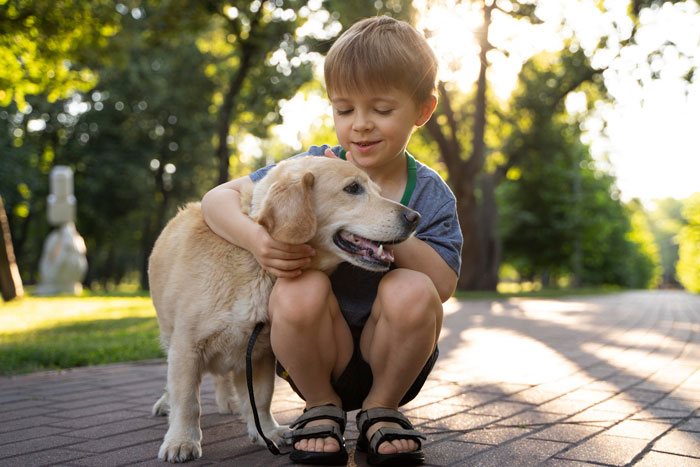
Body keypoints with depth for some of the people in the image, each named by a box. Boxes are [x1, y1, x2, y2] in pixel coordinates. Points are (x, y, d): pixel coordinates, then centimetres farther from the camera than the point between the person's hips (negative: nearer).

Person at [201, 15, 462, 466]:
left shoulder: (430, 193, -4)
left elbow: (443, 284, -15)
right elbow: (219, 198, -4)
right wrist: (255, 238, -26)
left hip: (390, 357, 0)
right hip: (320, 353, 0)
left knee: (411, 290, -31)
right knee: (300, 289, -32)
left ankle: (382, 408, -2)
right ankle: (322, 407, -2)